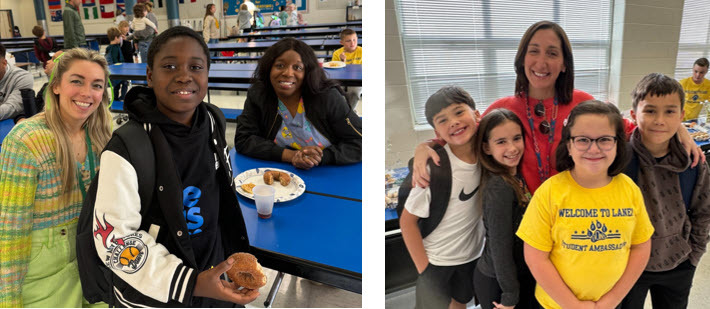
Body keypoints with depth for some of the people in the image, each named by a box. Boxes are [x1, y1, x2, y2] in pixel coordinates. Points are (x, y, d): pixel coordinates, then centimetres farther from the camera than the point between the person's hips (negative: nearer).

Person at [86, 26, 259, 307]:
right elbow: (113, 237, -22)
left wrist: (235, 250, 15)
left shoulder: (214, 122, -7)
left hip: (213, 275, 5)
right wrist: (190, 284, -28)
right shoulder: (126, 149, -25)